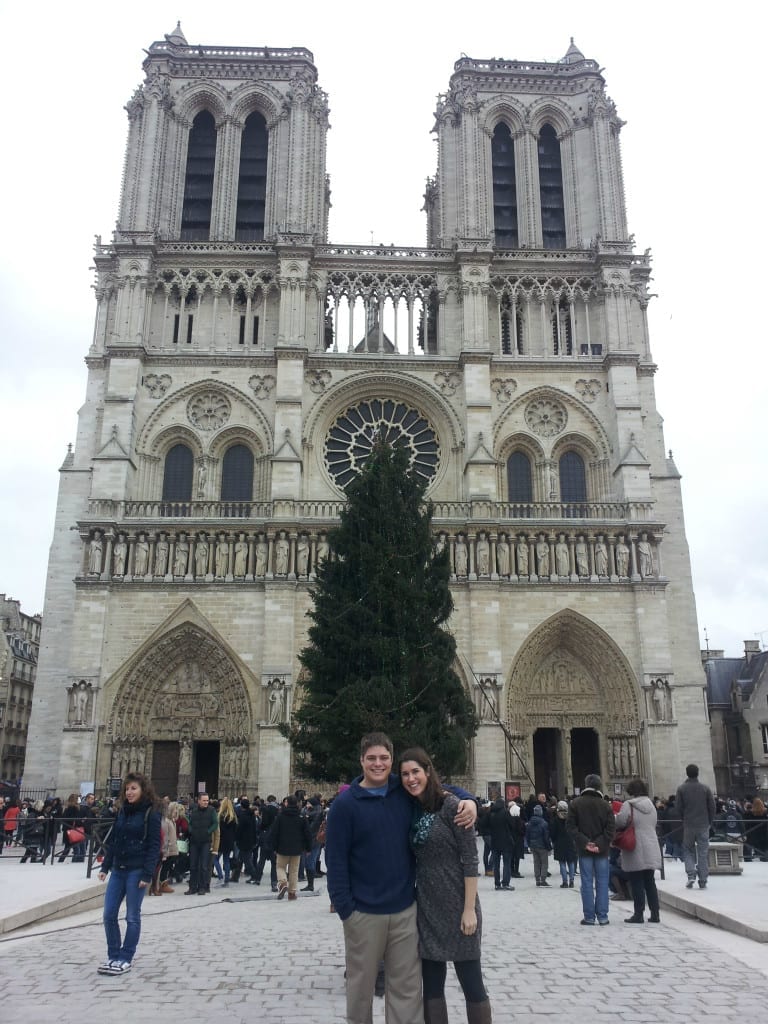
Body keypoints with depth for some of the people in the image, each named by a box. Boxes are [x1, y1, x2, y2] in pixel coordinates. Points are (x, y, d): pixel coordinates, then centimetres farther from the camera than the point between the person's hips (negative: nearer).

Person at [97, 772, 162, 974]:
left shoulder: (151, 813, -8)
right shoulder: (123, 811, 10)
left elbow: (154, 845, -11)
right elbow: (112, 840, 14)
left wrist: (147, 874, -17)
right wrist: (105, 866, 7)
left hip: (136, 871, -6)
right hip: (118, 869, 6)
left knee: (132, 917, 2)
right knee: (109, 914, 6)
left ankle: (125, 959, 14)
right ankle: (113, 956, 20)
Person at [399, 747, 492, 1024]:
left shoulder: (450, 805, -12)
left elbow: (470, 858, -14)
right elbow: (415, 860, 12)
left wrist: (470, 908, -17)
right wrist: (414, 901, 4)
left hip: (457, 907, -6)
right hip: (426, 909, 6)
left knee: (471, 983, 4)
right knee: (431, 986, 11)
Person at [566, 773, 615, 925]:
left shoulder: (576, 803, -1)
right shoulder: (605, 805, -1)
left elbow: (570, 826, -7)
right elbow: (611, 828, -8)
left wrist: (584, 842, -9)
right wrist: (600, 845, -10)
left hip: (584, 850, 0)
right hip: (601, 850, 0)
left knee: (587, 882, 4)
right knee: (602, 882, 7)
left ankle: (589, 916, 4)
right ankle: (602, 916, 8)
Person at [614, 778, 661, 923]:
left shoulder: (628, 805, -13)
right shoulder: (651, 804, 9)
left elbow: (620, 822, -20)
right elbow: (653, 825, 15)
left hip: (635, 852, -6)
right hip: (651, 851, 6)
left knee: (637, 883, 2)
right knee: (650, 882, 13)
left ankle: (639, 914, 5)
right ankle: (655, 914, 15)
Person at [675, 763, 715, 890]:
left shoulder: (681, 789, -3)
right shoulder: (705, 788, -1)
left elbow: (678, 808, -3)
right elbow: (712, 807, 0)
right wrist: (709, 821, 12)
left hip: (688, 826, -1)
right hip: (703, 825, 1)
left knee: (688, 850, 12)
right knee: (703, 853, 6)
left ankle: (691, 875, -4)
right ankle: (703, 881, 6)